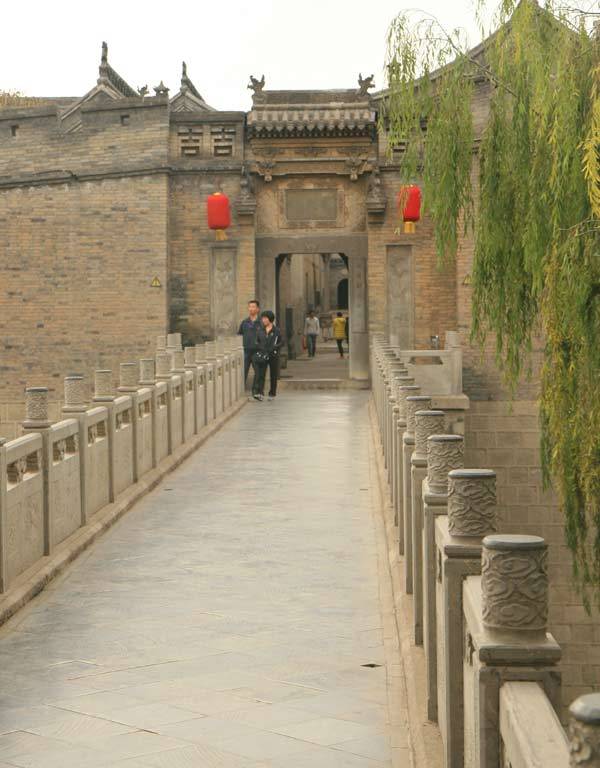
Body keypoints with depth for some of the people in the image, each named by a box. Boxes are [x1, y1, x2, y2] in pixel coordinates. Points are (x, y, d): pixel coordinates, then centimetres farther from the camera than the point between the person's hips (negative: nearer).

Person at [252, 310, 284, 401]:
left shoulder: (276, 331, -3)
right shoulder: (260, 330, 7)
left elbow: (282, 342, -1)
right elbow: (257, 341, 17)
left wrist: (274, 348, -14)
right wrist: (259, 348, -1)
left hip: (273, 355, -2)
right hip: (262, 355, 2)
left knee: (273, 376, 7)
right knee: (261, 374, -13)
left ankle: (272, 394, 20)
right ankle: (260, 393, -21)